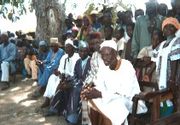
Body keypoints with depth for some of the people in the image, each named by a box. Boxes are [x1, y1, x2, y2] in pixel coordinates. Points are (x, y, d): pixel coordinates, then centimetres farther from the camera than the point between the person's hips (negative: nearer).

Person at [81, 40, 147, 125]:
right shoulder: (103, 68, 0)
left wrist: (100, 94, -34)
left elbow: (125, 94, -28)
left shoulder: (126, 66, -21)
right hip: (112, 100, 7)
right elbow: (99, 87, -3)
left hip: (131, 101, -6)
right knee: (94, 106, -14)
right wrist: (90, 91, -27)